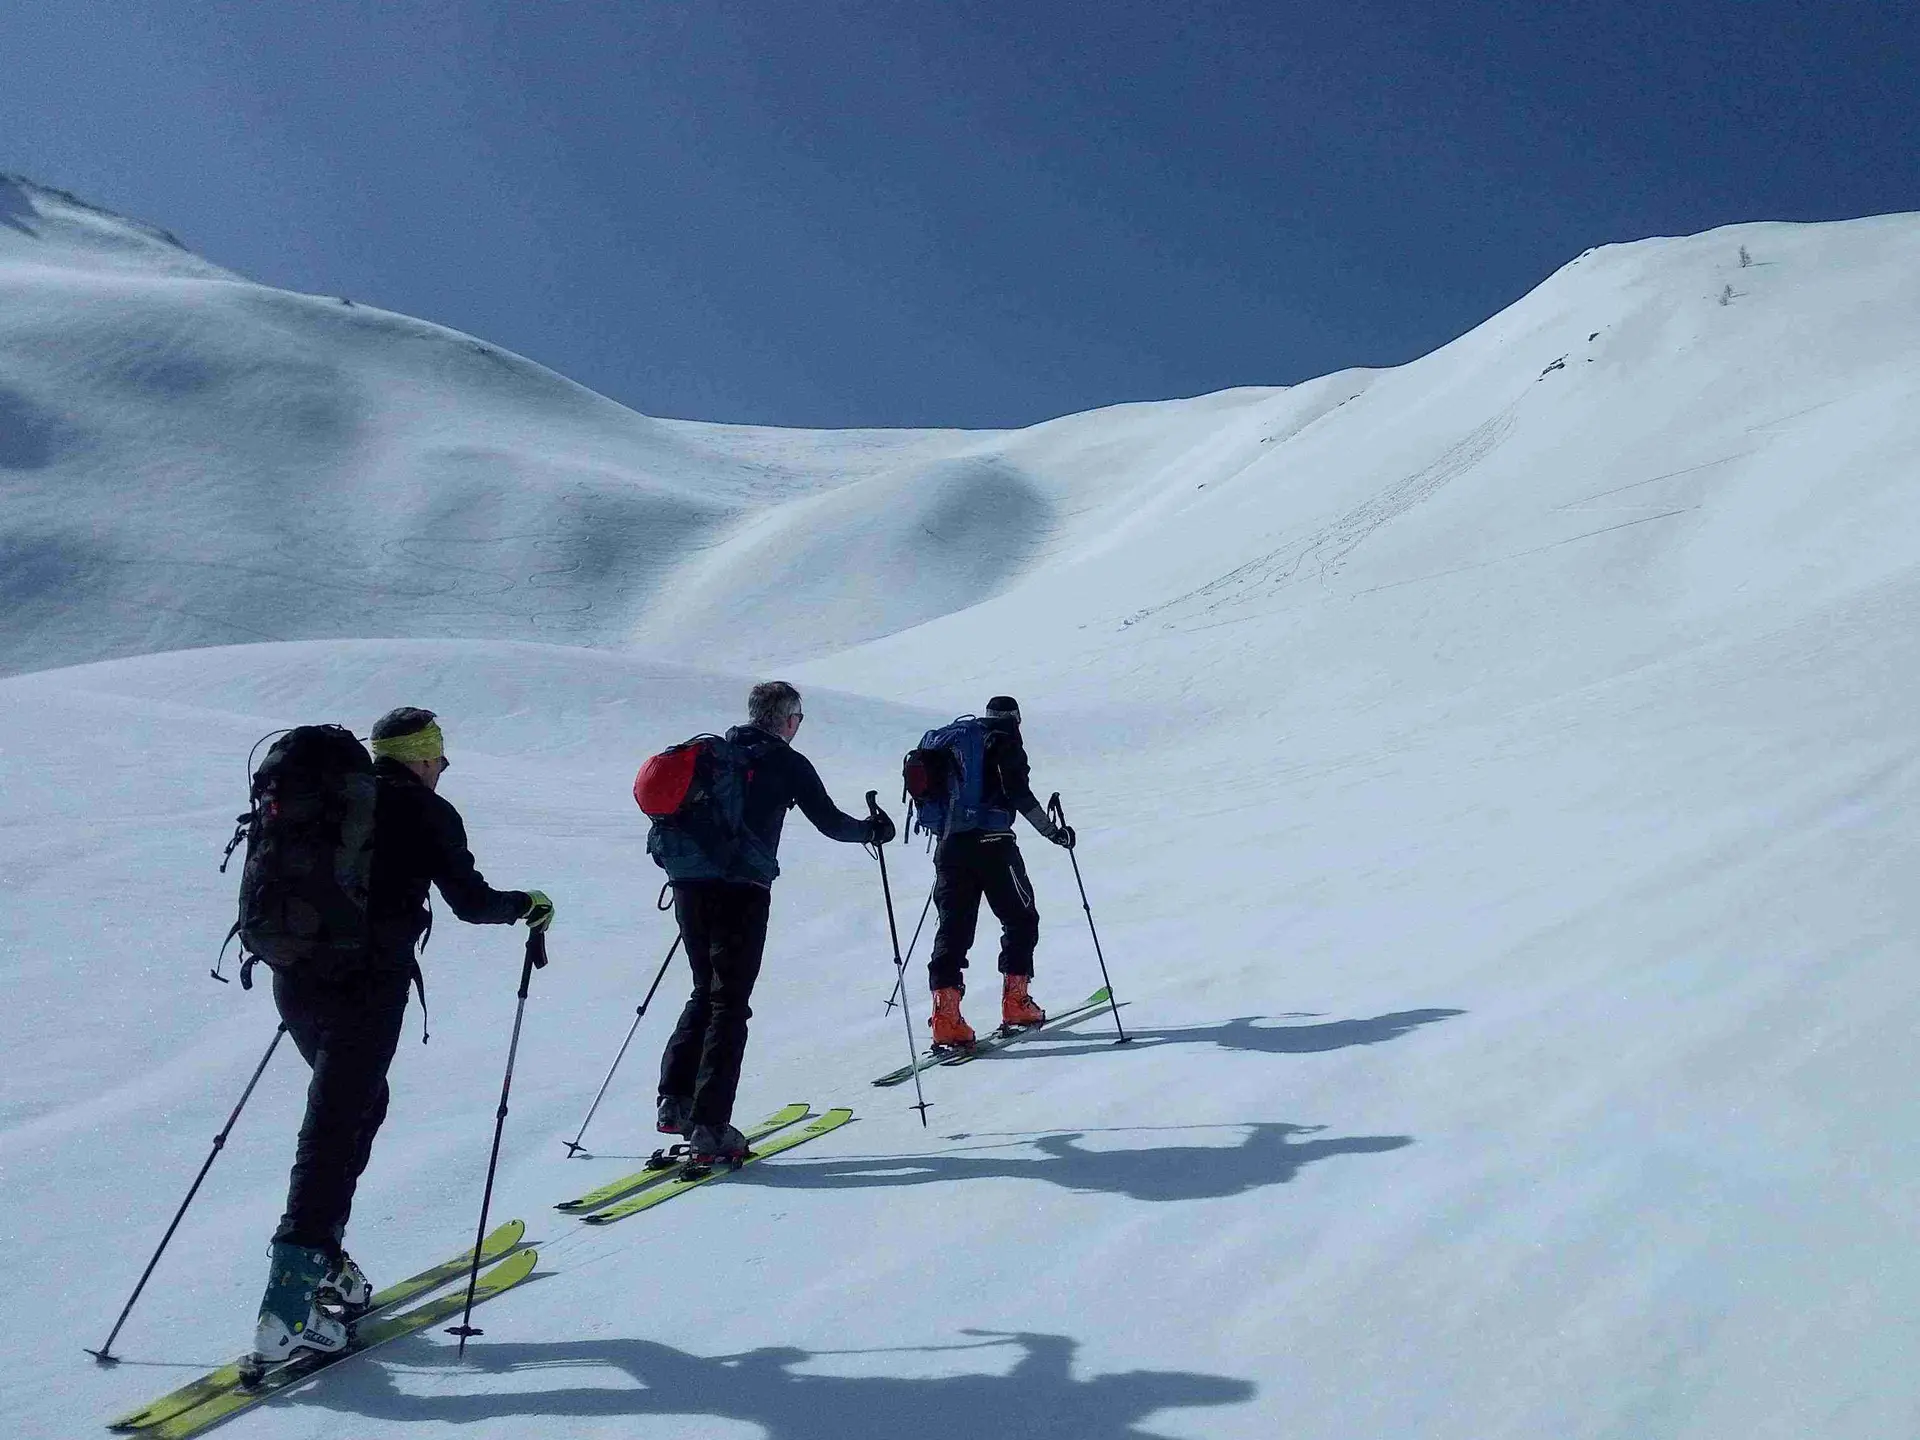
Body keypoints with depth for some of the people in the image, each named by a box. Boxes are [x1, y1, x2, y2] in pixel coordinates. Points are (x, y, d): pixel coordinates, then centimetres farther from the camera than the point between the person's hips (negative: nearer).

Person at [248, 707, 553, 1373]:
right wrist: (527, 905, 15)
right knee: (335, 1128, -7)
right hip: (366, 986, -7)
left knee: (361, 1102, 22)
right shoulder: (425, 811, -2)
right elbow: (470, 900, -2)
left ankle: (321, 1256, 23)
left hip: (295, 979, 7)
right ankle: (288, 1306, -10)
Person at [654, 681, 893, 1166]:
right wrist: (871, 830, 22)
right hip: (742, 889, -6)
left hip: (689, 885, 6)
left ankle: (674, 1100, 15)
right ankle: (708, 1128, -6)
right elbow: (829, 821, 5)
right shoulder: (787, 762, 2)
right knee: (729, 1004, -2)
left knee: (705, 992, 21)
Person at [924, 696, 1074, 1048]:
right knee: (1021, 919, 12)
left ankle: (945, 1017, -9)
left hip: (951, 844, 6)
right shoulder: (1004, 741, 2)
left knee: (954, 927, 3)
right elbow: (1018, 793, -10)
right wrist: (1053, 831, -5)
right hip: (991, 844, -6)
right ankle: (1015, 1004, 9)